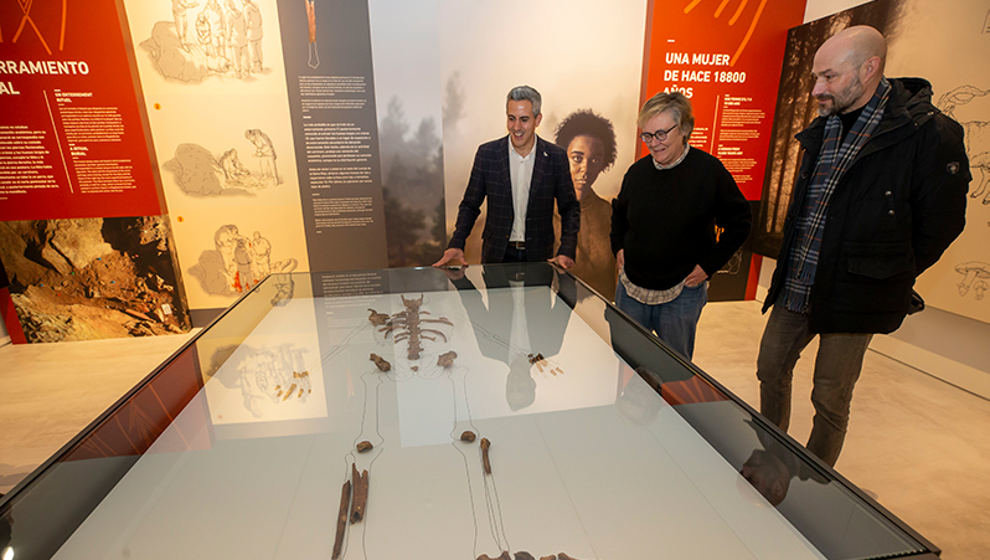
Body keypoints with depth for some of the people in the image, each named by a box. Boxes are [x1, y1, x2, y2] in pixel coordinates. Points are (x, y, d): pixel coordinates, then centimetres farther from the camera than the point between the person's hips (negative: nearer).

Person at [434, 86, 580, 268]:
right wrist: (456, 245, -11)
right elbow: (470, 205, 3)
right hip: (496, 254, 0)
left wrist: (566, 252, -9)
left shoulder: (556, 157, -2)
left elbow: (570, 208, 5)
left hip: (539, 256, 1)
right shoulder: (487, 153, -3)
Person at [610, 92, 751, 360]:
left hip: (682, 293, -3)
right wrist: (618, 247, 8)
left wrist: (708, 265, -8)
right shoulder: (637, 171, 0)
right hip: (631, 288, 4)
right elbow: (619, 211, 20)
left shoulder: (709, 170, -11)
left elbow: (740, 221, -2)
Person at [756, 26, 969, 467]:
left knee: (830, 400, 7)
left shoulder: (929, 134, -13)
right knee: (770, 369, 15)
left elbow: (939, 226, -6)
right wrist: (793, 268, 12)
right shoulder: (822, 129, 7)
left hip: (852, 298, -6)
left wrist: (887, 278, 1)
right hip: (794, 287, 6)